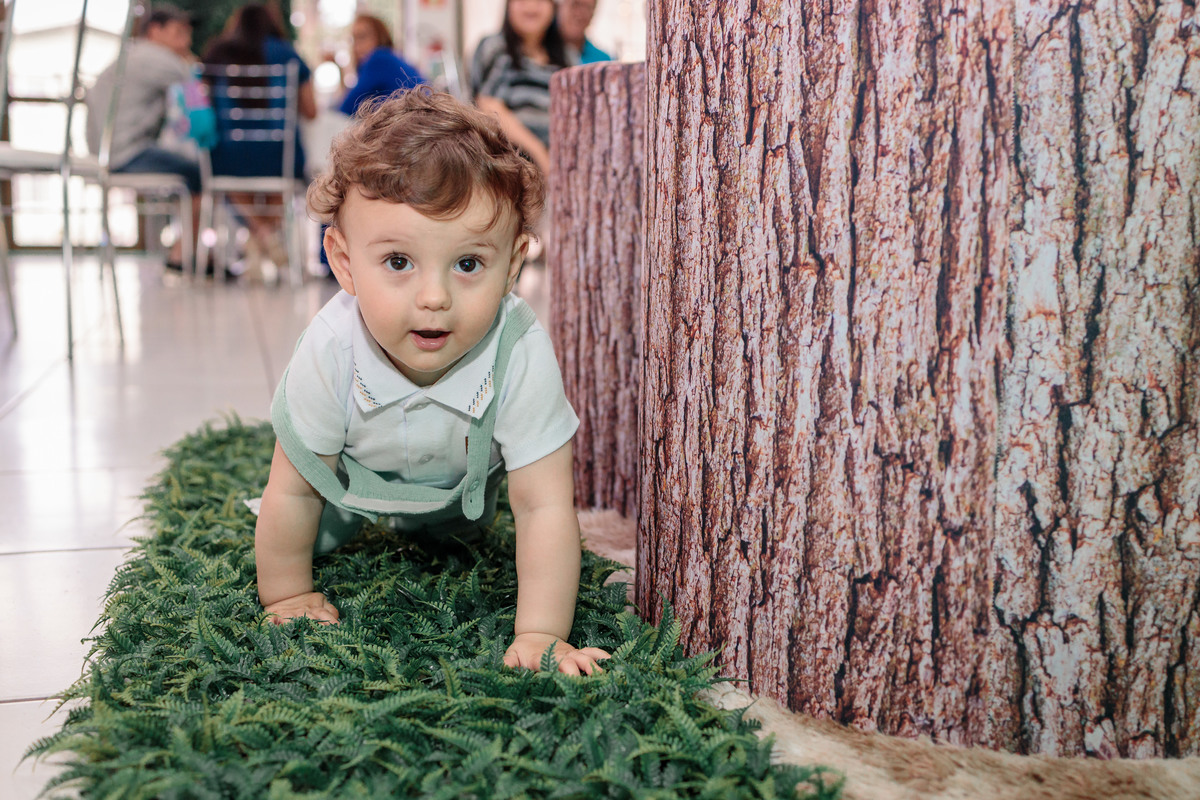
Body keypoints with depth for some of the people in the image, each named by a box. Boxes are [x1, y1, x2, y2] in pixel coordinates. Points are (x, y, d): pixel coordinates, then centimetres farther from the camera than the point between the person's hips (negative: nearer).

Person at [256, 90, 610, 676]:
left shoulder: (521, 358, -44)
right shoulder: (330, 353, -42)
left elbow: (544, 507, -37)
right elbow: (292, 493, -26)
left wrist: (539, 636, -39)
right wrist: (286, 597, -15)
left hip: (461, 472, 1)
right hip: (351, 470, -1)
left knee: (457, 534, 26)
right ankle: (356, 518, 39)